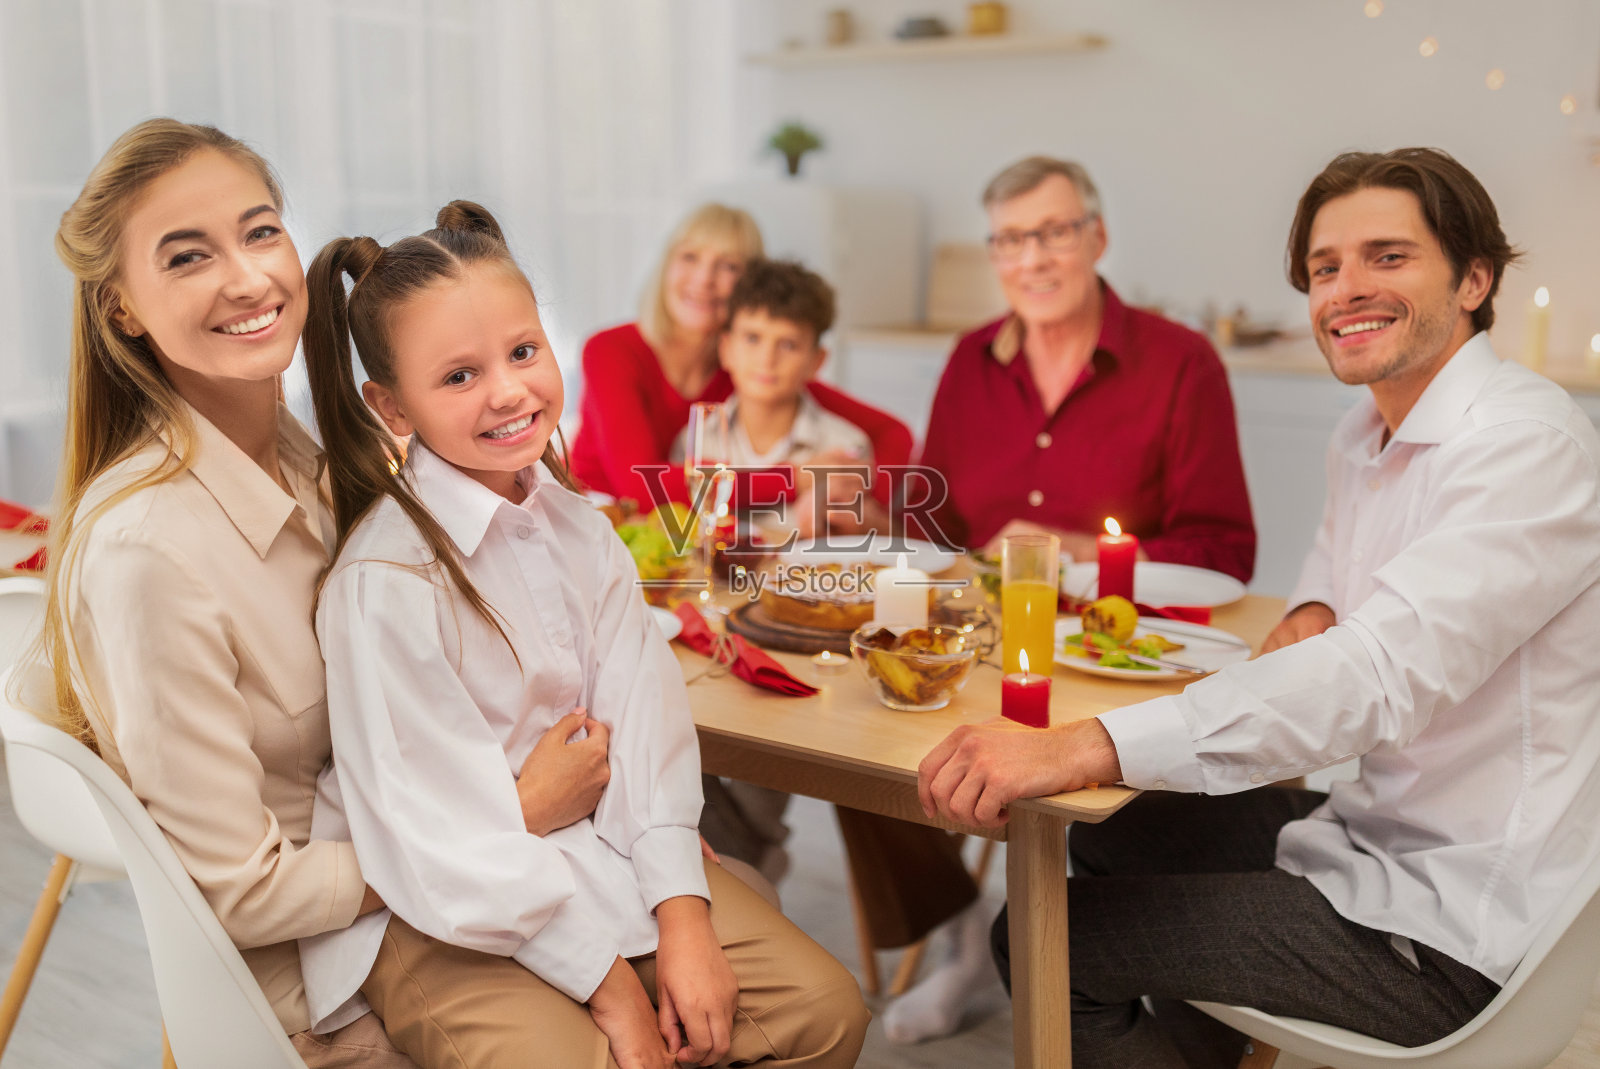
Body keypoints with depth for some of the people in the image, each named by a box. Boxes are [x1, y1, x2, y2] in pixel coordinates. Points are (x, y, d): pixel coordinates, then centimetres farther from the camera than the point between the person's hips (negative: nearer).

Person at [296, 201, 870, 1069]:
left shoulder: (575, 524, 1)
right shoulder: (386, 582, -22)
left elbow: (640, 713, -3)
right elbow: (444, 839, -20)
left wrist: (682, 919, -12)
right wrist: (610, 985, -16)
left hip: (595, 849, 6)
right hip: (436, 916, -6)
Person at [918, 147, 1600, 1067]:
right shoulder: (1368, 434, 9)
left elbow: (1384, 676, -35)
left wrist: (1076, 749, -43)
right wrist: (1313, 618, 0)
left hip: (1452, 931, -9)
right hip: (1380, 833, 9)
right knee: (1109, 837, 21)